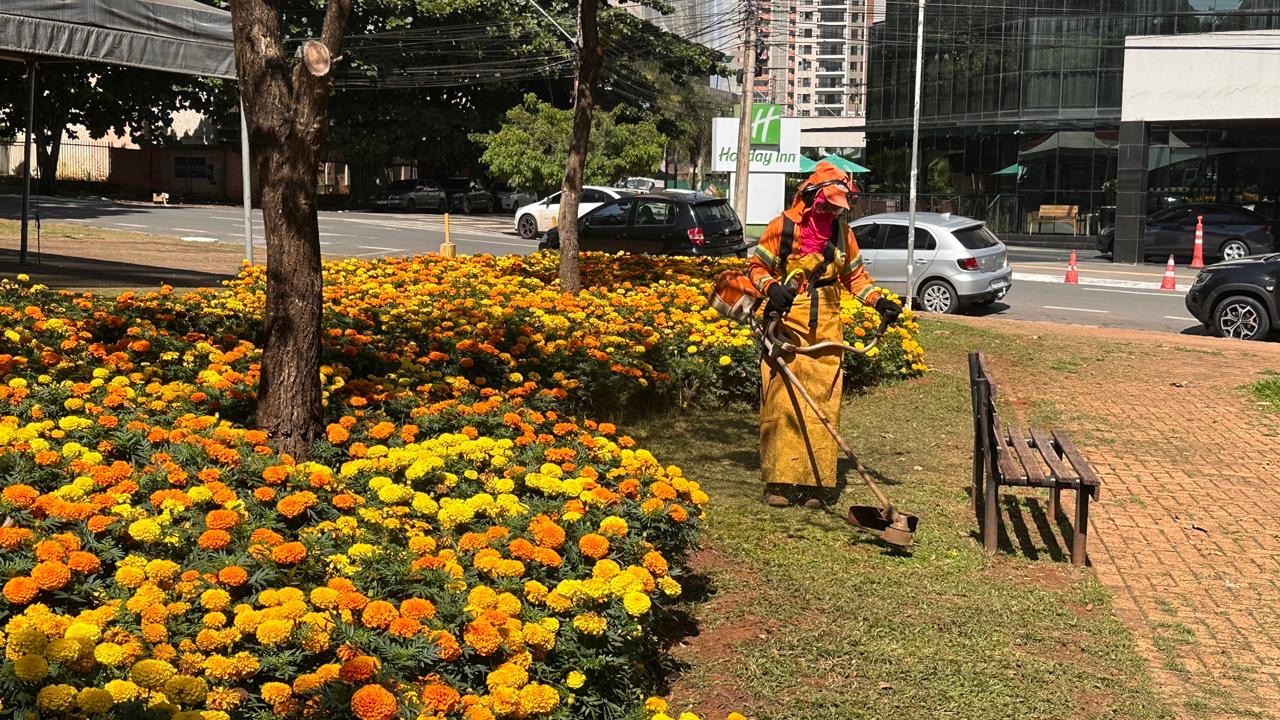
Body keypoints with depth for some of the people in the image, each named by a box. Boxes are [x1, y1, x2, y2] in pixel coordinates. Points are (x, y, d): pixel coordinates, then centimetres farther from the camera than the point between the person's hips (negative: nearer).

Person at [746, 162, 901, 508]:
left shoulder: (842, 231, 10)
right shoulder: (783, 226, -2)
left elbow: (855, 274, 19)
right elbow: (757, 266, 5)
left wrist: (879, 301, 5)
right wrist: (770, 287, -15)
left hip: (826, 329, 3)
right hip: (786, 325, -3)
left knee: (823, 404, 0)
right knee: (781, 401, -6)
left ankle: (817, 482, 5)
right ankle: (780, 480, -1)